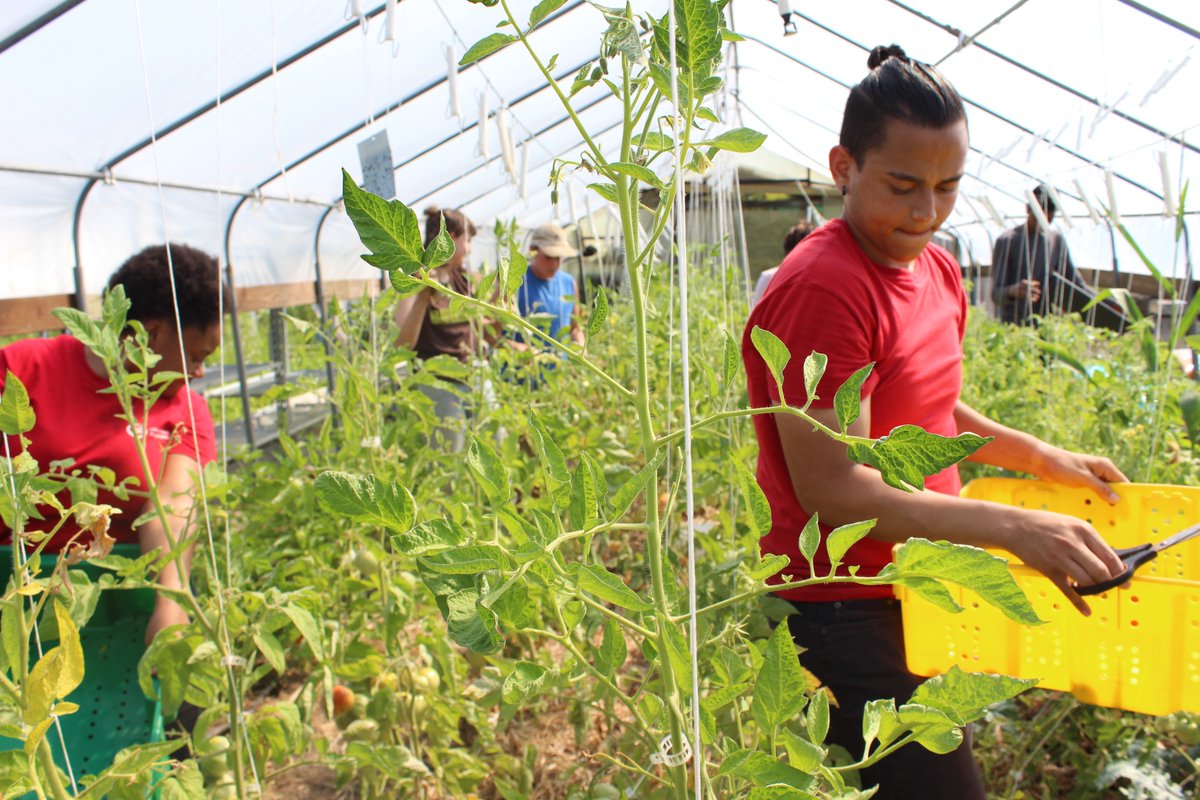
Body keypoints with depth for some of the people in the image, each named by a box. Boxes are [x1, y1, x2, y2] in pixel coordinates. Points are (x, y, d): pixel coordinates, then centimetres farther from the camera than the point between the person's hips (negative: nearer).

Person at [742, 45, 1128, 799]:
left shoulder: (938, 269, 7)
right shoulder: (822, 289, -22)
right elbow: (830, 488, -24)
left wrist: (1038, 456, 10)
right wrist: (1011, 527, -27)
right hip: (847, 617, -9)